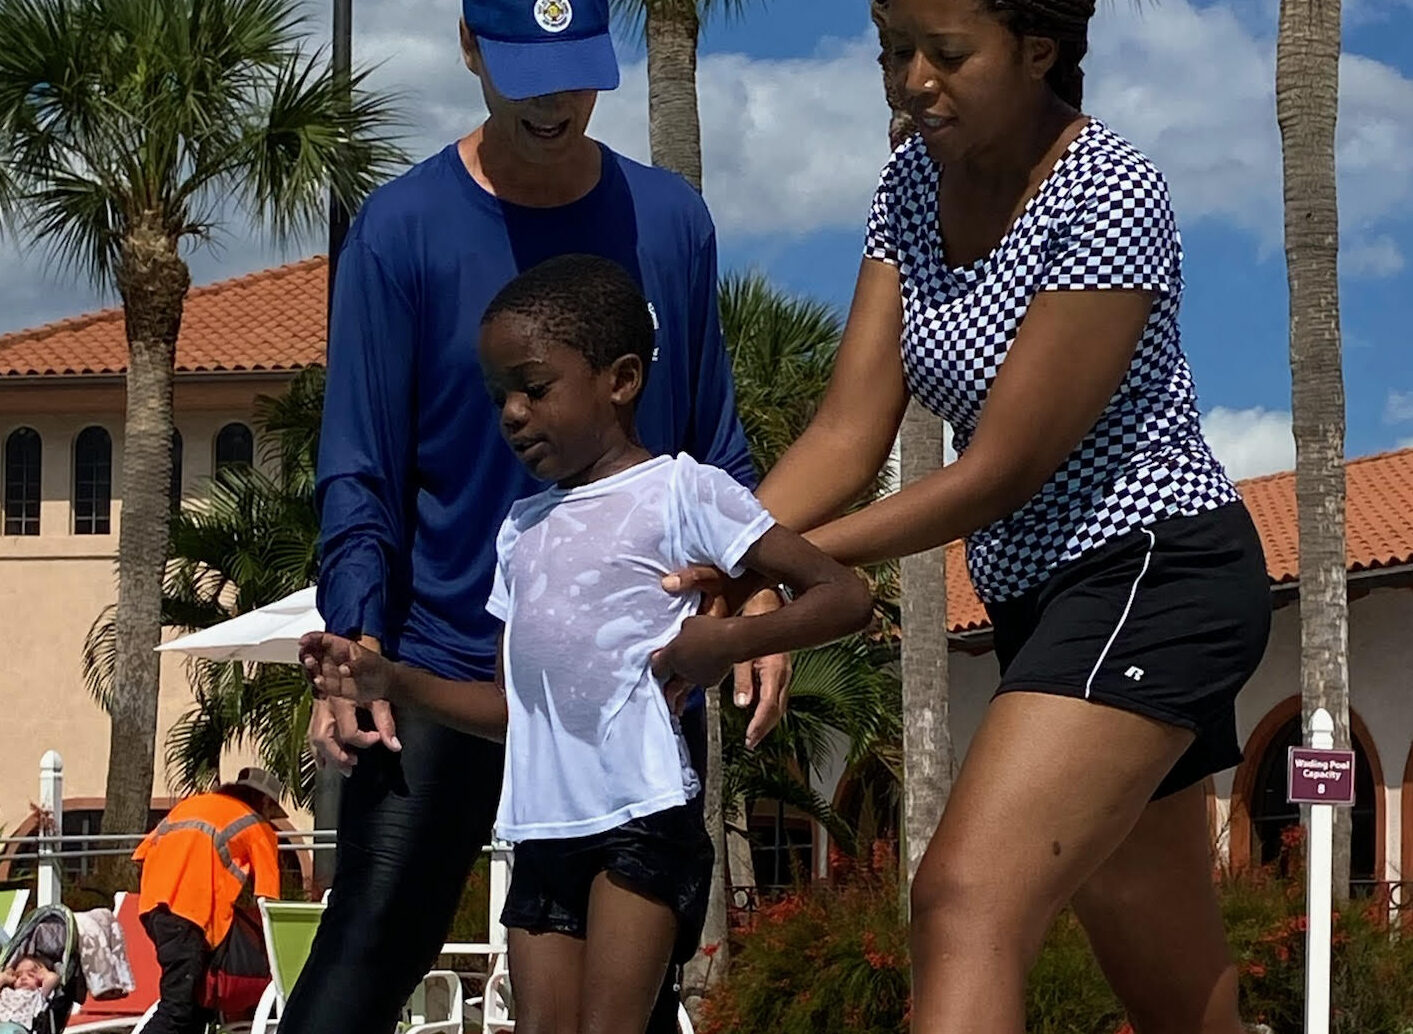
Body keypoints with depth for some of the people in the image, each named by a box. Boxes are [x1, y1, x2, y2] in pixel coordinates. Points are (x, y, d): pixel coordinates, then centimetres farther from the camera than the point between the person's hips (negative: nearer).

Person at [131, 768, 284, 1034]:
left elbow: (143, 853, 22)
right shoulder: (259, 828, 17)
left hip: (152, 900, 6)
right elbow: (267, 899, 10)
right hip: (193, 905, -6)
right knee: (178, 1006, -13)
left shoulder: (193, 803, 31)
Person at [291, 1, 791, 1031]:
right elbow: (360, 474, -5)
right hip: (446, 663, -3)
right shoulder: (401, 230, -5)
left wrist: (759, 598, -1)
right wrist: (354, 645, -17)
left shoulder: (671, 221, 4)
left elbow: (714, 445, 11)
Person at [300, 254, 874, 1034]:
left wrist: (729, 641, -17)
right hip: (544, 830, 7)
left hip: (643, 816, -7)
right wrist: (390, 682, 10)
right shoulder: (523, 529, 19)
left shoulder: (677, 492, -1)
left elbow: (845, 595, -4)